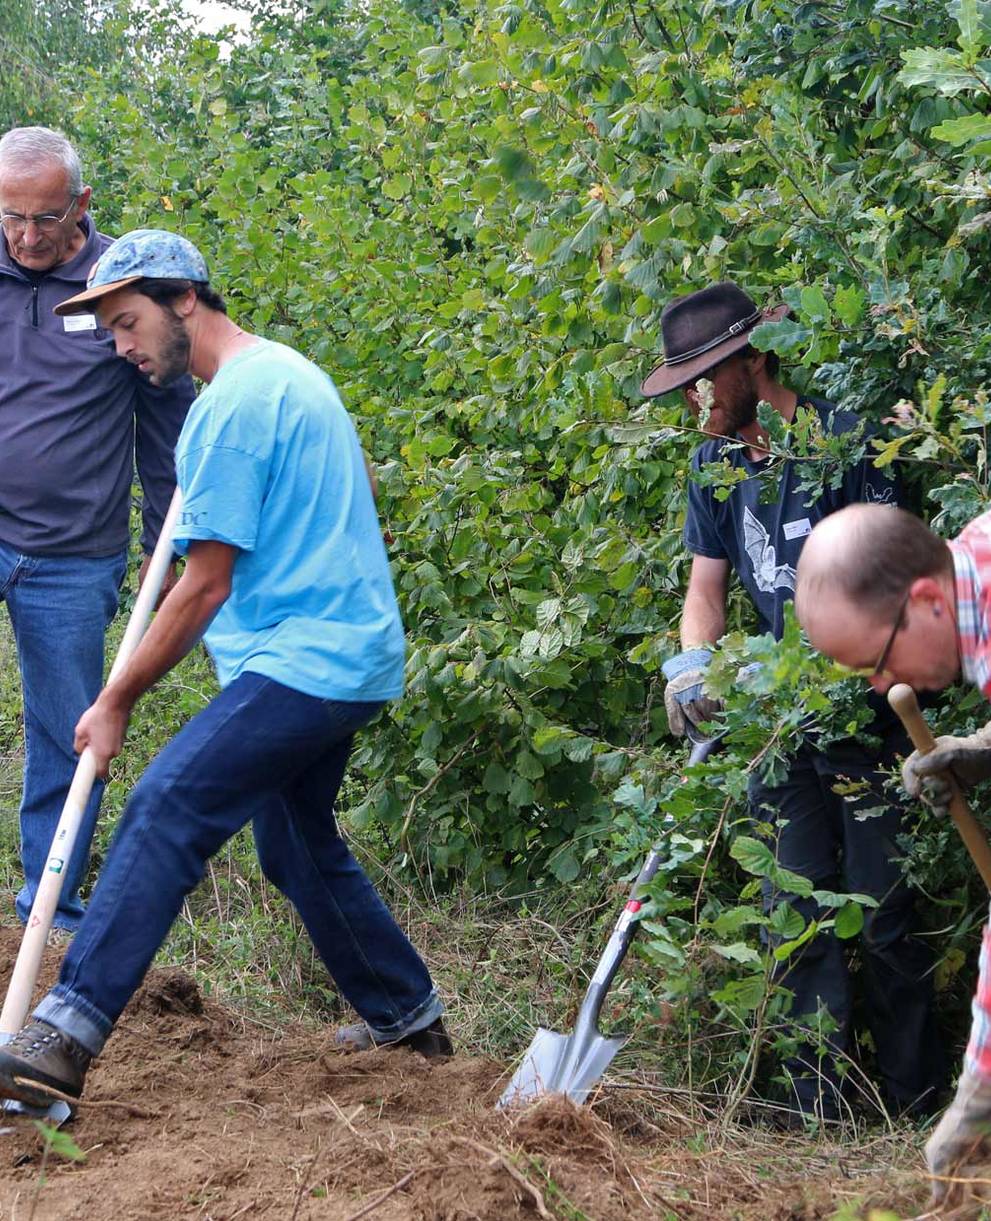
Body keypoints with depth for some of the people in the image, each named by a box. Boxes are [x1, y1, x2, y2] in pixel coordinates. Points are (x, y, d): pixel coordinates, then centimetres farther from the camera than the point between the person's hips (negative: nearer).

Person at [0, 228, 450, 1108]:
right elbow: (360, 484, 33)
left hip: (301, 663, -11)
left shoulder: (233, 404, -15)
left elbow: (206, 585, -15)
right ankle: (409, 1018, 33)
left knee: (164, 815, -20)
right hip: (350, 655, 11)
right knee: (299, 844, 22)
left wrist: (118, 701, -8)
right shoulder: (290, 371, 17)